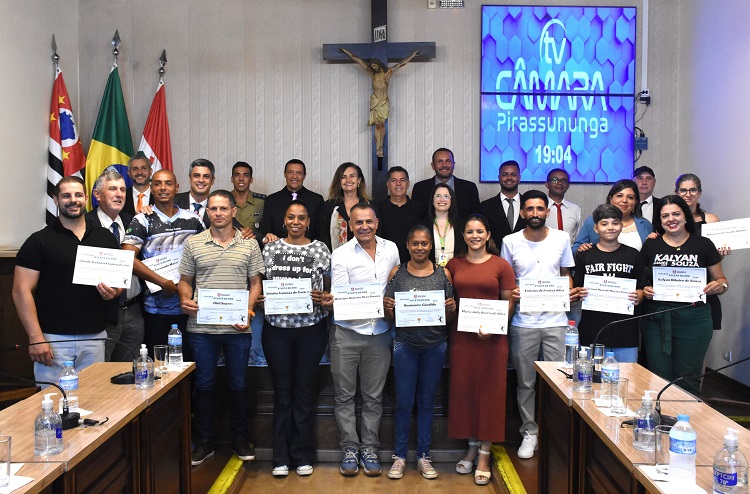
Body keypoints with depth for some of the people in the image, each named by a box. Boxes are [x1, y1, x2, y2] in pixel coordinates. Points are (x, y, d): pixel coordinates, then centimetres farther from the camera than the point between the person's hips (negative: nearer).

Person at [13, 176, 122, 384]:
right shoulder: (39, 241, -1)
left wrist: (113, 292, -6)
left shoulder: (105, 237, 9)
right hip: (54, 339, -3)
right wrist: (36, 338, -13)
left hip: (95, 337, 3)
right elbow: (22, 291, -5)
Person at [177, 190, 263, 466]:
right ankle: (204, 441, 24)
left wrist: (248, 312, -8)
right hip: (201, 327, 0)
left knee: (238, 384, 10)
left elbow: (255, 283, 6)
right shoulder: (193, 243, 5)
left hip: (237, 328, 0)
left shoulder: (249, 245, 4)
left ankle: (240, 440, 25)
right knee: (204, 384, 9)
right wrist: (186, 300, -10)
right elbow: (184, 281, 10)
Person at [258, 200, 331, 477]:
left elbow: (329, 289, 6)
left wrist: (321, 298, -14)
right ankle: (281, 457, 17)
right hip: (277, 328, 1)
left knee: (305, 390, 6)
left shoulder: (320, 250, 3)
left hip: (311, 328, -1)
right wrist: (261, 298, -8)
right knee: (282, 391, 7)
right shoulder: (270, 249, 7)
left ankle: (303, 456, 18)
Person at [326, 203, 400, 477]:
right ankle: (350, 449, 18)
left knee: (373, 396, 9)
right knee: (344, 395, 6)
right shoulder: (341, 255, -4)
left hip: (379, 333, 2)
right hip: (346, 333, -2)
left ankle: (369, 449, 21)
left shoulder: (391, 249, 7)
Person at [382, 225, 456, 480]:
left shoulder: (443, 274, 3)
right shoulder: (397, 273, 2)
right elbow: (390, 316, 5)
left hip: (435, 345, 1)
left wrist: (452, 309, -15)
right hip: (405, 344, 0)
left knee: (427, 402, 11)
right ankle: (400, 455, 19)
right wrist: (387, 307, -16)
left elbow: (450, 319, 6)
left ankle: (423, 456, 23)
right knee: (404, 402, 5)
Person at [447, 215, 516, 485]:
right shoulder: (454, 264, 8)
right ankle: (472, 445, 24)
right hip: (462, 336, 3)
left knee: (489, 391, 2)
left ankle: (485, 454, 13)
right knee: (463, 389, 7)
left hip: (492, 338, -3)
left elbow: (509, 303, -1)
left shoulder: (501, 265, 0)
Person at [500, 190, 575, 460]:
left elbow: (566, 273, 13)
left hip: (555, 320, 0)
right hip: (523, 322, 0)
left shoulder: (561, 238, 4)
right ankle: (530, 432, 22)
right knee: (526, 382, 9)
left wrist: (570, 290, -6)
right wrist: (510, 293, -12)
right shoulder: (511, 242, 2)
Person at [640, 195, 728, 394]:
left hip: (693, 320, -1)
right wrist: (644, 290, -10)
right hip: (656, 320, 1)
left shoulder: (703, 245, 3)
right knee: (659, 378, 5)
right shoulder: (651, 245, 6)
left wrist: (719, 286, -12)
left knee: (688, 379, 5)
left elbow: (721, 279, 10)